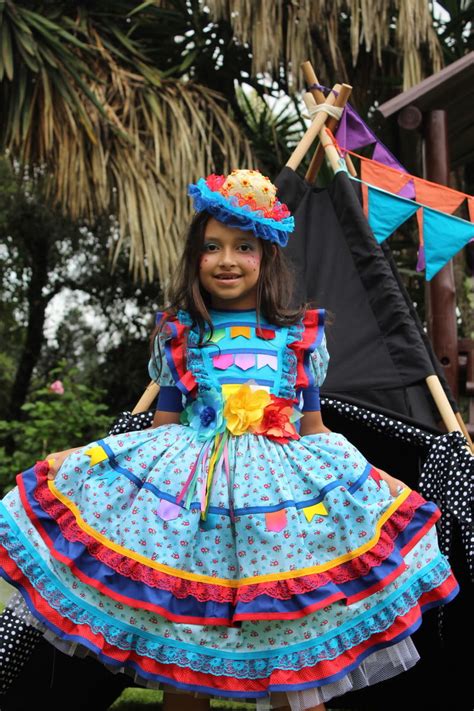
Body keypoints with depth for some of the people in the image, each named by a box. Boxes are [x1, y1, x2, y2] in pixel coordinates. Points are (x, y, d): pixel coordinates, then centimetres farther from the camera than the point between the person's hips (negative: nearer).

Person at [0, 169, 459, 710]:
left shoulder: (301, 335, 8)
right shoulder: (177, 333, 8)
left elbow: (312, 427, 12)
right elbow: (164, 425, 11)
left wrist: (376, 481, 6)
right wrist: (77, 460, 5)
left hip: (286, 482, 0)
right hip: (182, 481, 1)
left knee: (293, 649, -3)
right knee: (181, 659, 5)